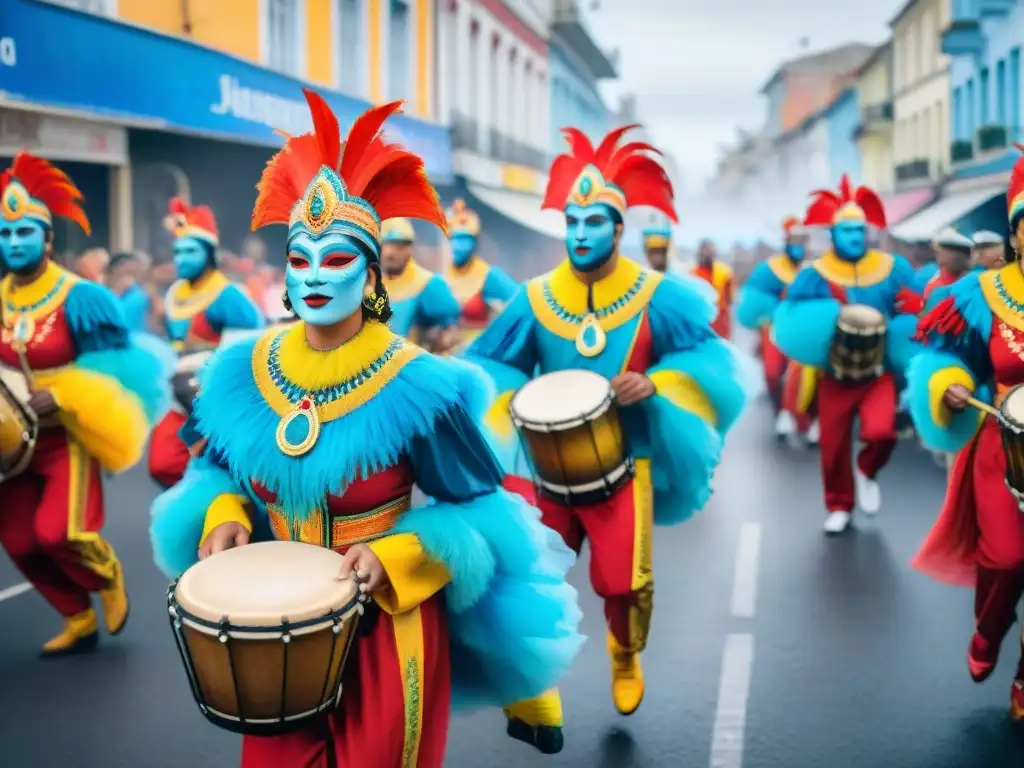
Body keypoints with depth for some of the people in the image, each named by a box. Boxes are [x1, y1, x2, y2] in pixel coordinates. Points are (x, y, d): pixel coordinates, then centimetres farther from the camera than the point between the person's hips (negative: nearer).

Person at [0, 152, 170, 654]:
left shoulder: (79, 298, -13)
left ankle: (108, 576, 13)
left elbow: (114, 365, -12)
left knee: (57, 531, -20)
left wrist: (60, 396, -23)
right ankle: (79, 620, 25)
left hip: (67, 435, -6)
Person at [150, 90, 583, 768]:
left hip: (389, 618, -3)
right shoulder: (244, 374, -5)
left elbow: (477, 508, -9)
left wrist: (393, 556, -22)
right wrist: (225, 517, -8)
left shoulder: (418, 387, -18)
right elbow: (220, 467, 13)